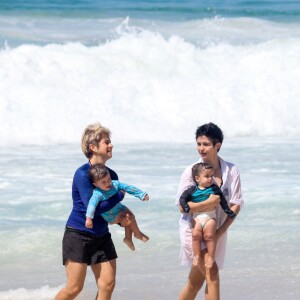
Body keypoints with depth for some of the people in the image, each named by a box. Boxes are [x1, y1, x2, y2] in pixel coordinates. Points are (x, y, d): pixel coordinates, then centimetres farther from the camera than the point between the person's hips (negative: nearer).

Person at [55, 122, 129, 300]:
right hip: (78, 235, -7)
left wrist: (122, 218, -9)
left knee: (108, 284, -2)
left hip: (101, 237, 7)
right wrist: (120, 195, -13)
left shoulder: (111, 175, 6)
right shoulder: (83, 174, -16)